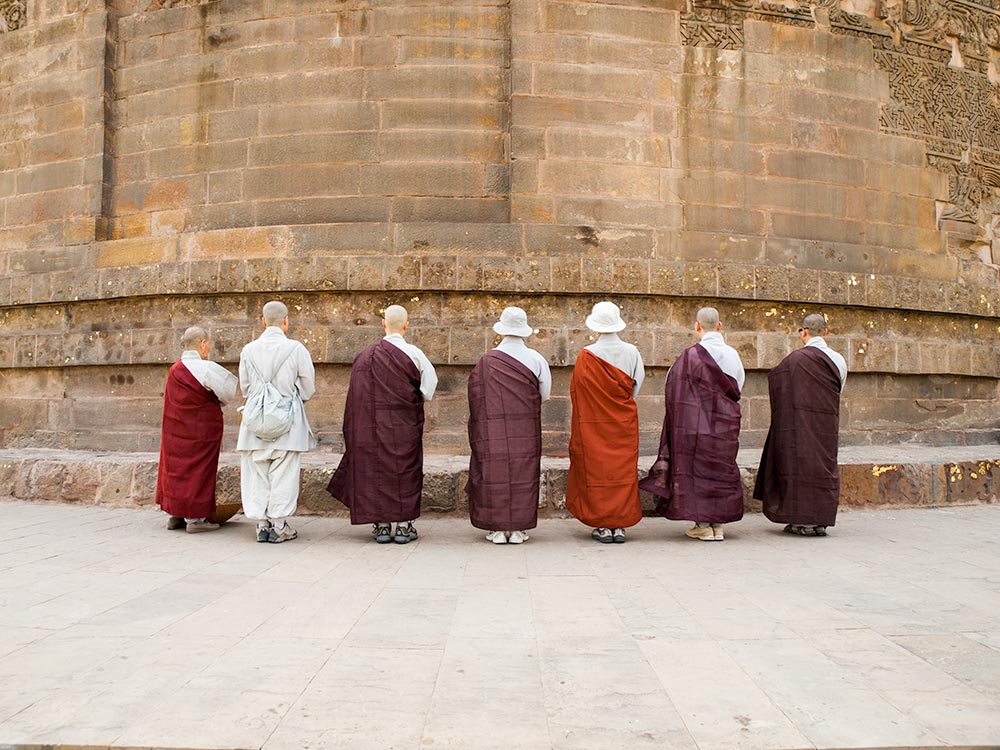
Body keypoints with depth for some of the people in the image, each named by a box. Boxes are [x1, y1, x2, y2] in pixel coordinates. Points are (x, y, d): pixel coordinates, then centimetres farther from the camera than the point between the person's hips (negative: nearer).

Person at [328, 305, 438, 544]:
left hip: (374, 425, 2)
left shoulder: (366, 356, 0)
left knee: (377, 472, 8)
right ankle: (404, 526, 6)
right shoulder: (413, 354, -8)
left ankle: (381, 526, 9)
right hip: (405, 425, -2)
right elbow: (430, 381, -4)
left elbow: (356, 396, 2)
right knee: (406, 470, 6)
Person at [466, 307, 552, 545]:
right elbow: (545, 394, 2)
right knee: (523, 474, 7)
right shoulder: (535, 359, -4)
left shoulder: (487, 361, -7)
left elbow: (476, 398, -2)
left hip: (493, 428, -1)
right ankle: (518, 529, 8)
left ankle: (497, 529, 7)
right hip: (526, 431, 1)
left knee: (495, 473, 5)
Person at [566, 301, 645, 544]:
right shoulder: (631, 352, -3)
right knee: (623, 469, 8)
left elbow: (576, 390, -5)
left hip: (594, 424, -2)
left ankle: (603, 526, 5)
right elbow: (636, 386, 3)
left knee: (597, 471, 5)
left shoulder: (587, 355, -10)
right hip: (625, 423, 2)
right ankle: (620, 525, 8)